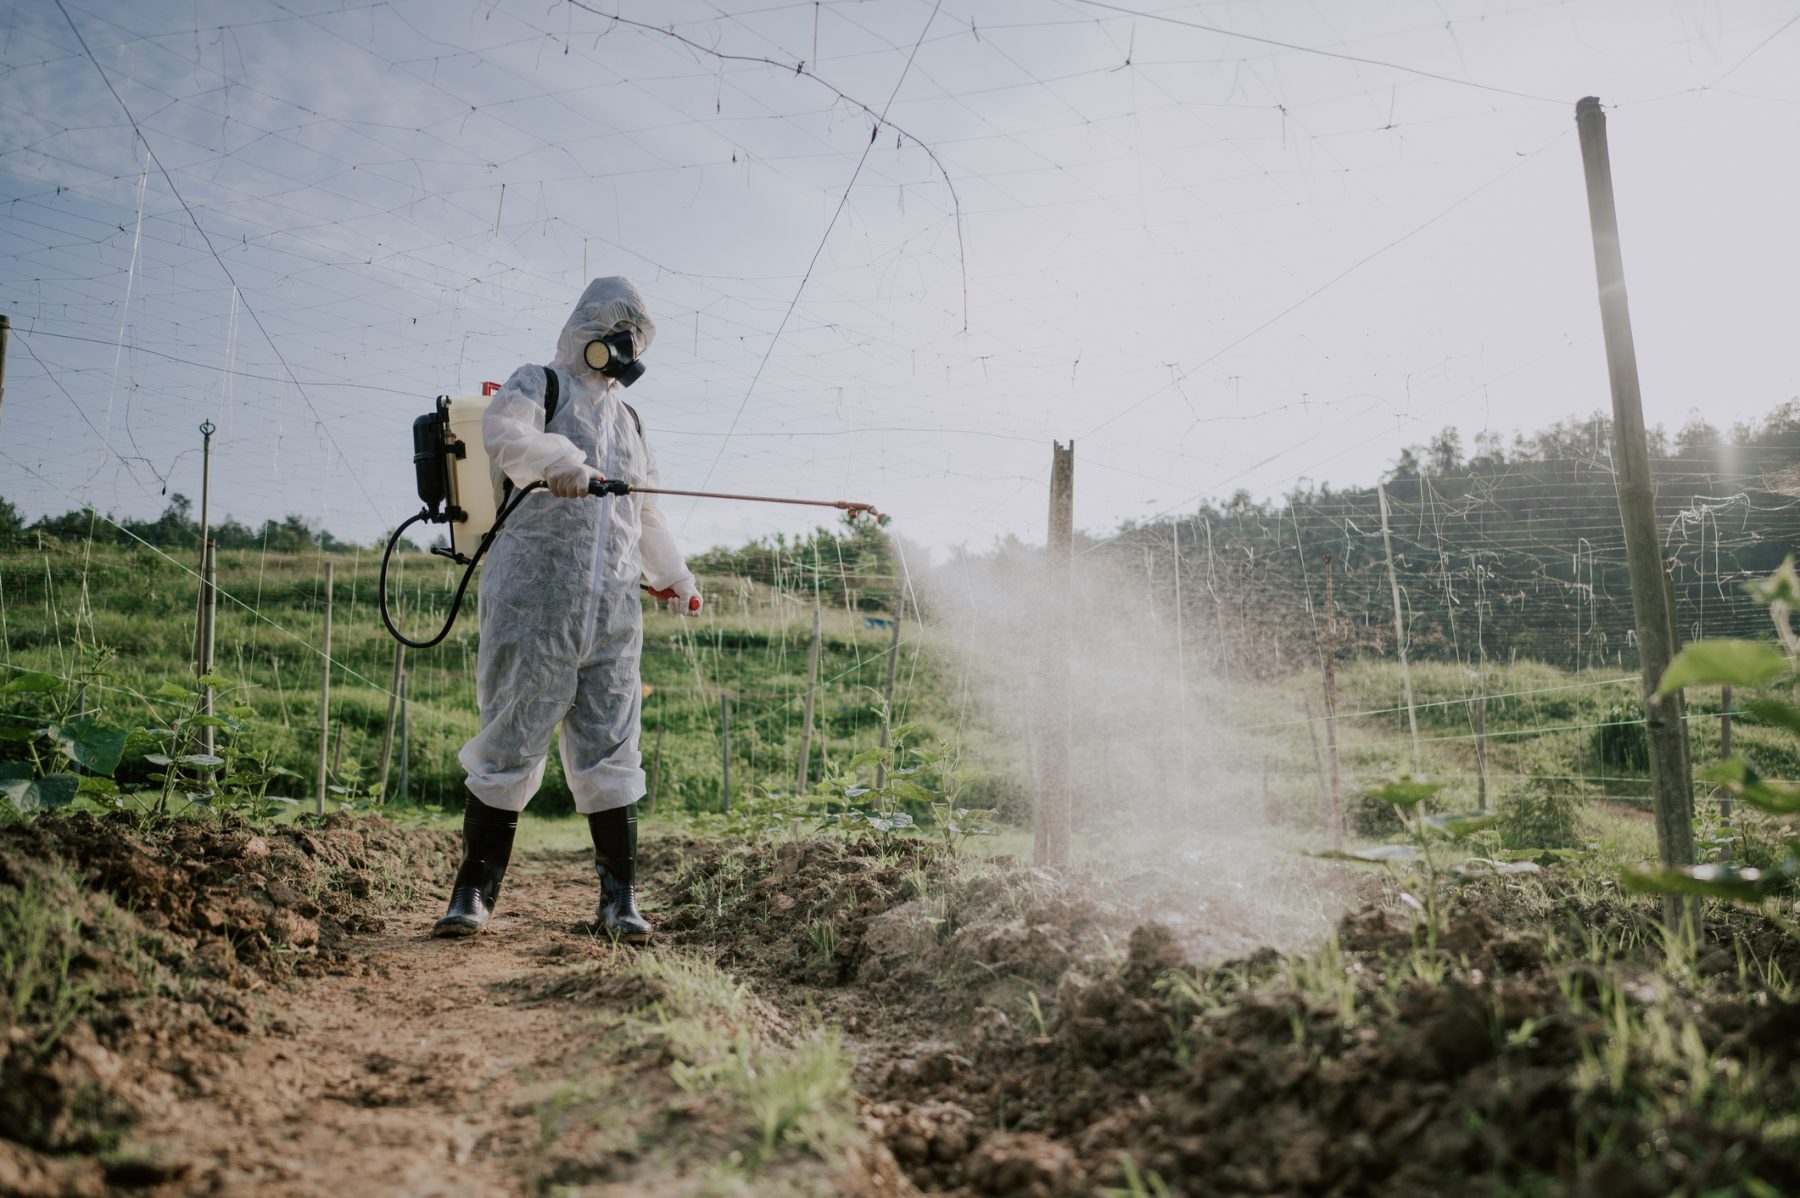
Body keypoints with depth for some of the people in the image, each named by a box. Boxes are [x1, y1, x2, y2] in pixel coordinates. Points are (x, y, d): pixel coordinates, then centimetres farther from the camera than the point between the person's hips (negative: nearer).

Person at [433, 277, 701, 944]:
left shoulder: (628, 421, 25)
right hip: (534, 595, -5)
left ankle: (620, 900, 7)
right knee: (513, 740, -3)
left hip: (612, 610, 5)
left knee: (609, 750, 2)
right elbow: (502, 431, -18)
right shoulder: (540, 385, 7)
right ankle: (473, 894, 9)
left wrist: (675, 577, 29)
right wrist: (558, 459, -36)